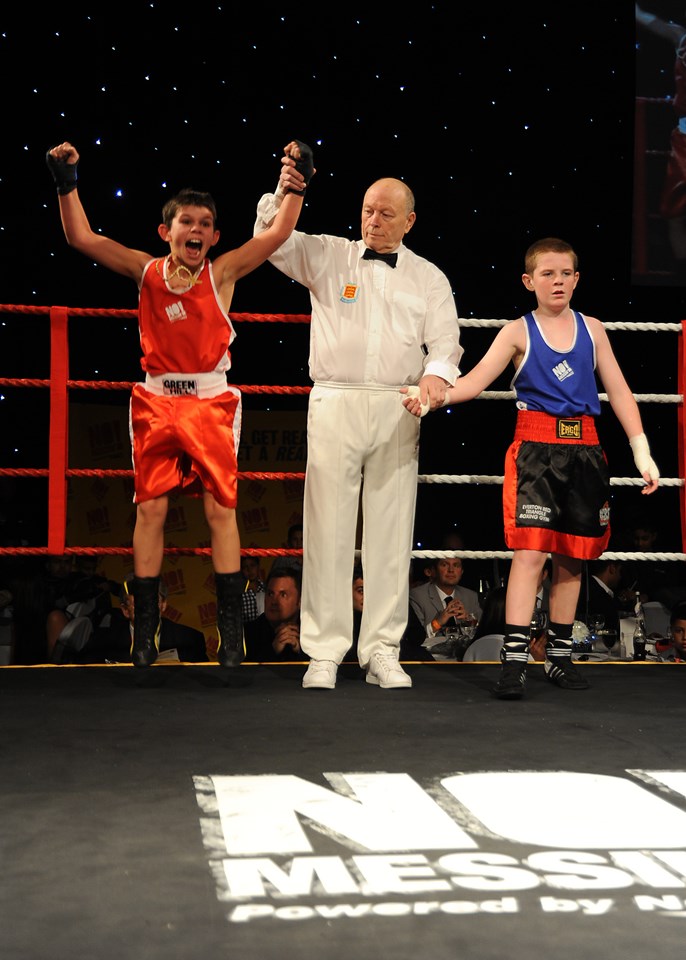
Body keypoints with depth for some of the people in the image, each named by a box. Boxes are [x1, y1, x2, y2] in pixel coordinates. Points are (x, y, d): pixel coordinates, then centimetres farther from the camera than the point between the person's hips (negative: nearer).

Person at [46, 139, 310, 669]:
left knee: (221, 507, -3)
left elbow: (278, 233, -4)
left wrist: (296, 183, -12)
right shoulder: (146, 271, 4)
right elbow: (82, 238, 1)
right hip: (156, 400, 1)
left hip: (211, 400, -1)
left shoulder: (223, 272, 2)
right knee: (151, 508, 2)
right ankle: (145, 630, 12)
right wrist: (67, 183, -8)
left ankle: (231, 630, 4)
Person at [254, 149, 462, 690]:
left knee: (391, 532, 2)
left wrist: (437, 373, -16)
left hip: (397, 411, 1)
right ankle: (325, 651, 3)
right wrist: (281, 197, -16)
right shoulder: (328, 256, 11)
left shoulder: (429, 278, 13)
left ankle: (382, 651, 10)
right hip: (334, 403, -1)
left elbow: (445, 344, 6)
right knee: (328, 529, -2)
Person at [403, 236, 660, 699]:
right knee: (530, 551, -14)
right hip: (535, 447, -3)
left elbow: (619, 391, 10)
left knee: (571, 557, 9)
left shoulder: (592, 329, 11)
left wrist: (642, 451, 4)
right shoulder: (518, 332, 3)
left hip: (584, 449, 3)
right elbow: (475, 381, -7)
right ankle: (514, 661, -15)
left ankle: (560, 656, 20)